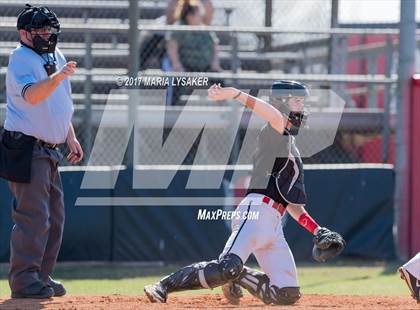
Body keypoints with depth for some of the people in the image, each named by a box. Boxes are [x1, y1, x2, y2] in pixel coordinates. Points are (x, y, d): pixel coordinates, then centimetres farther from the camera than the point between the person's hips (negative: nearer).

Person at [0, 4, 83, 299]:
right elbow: (31, 95, -32)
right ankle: (24, 279, -9)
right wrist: (57, 77, -48)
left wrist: (71, 138, 16)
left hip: (49, 150, 9)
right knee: (34, 216, -13)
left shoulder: (56, 57, 13)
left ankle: (41, 276, 20)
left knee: (54, 216, 12)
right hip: (26, 149, -9)